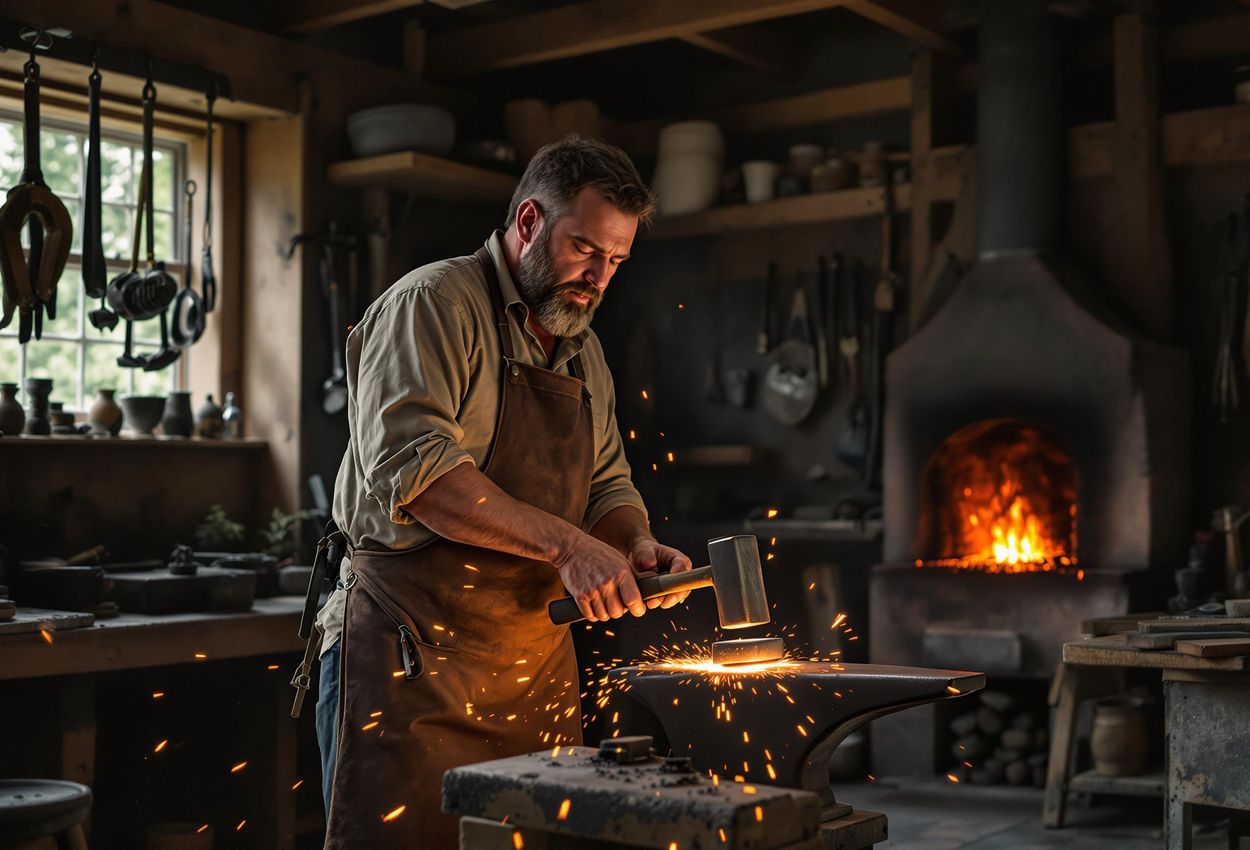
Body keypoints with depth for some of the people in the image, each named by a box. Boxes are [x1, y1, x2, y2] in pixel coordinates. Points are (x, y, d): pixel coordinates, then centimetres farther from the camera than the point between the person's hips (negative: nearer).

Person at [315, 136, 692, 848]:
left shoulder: (585, 351, 17)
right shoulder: (434, 303, -8)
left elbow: (608, 486, 21)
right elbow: (417, 467, -21)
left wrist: (637, 545, -2)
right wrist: (565, 544, -24)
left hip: (538, 659, 7)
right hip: (414, 654, -7)